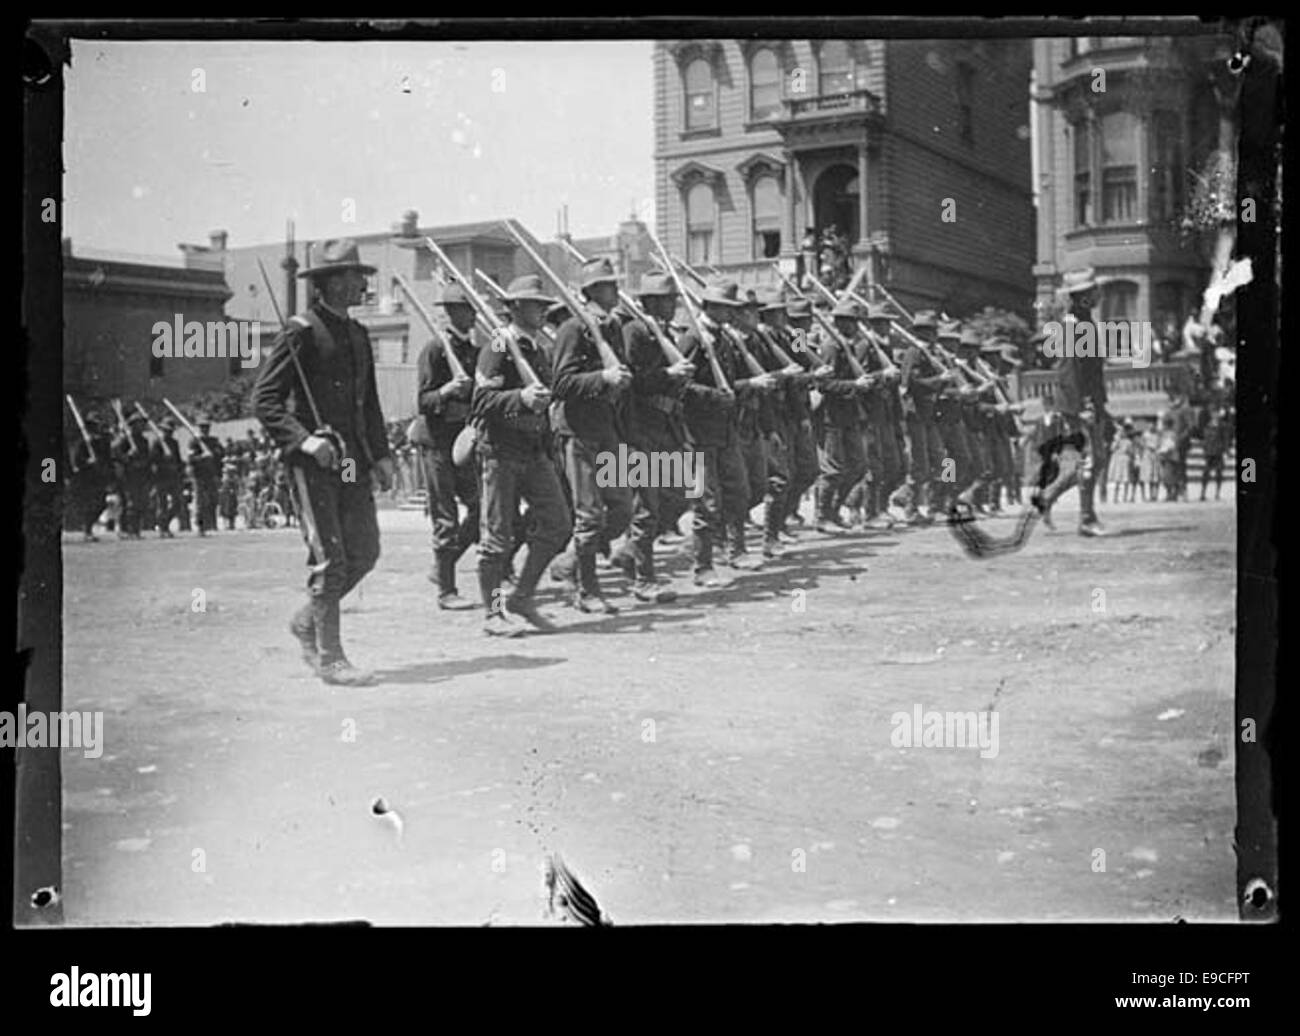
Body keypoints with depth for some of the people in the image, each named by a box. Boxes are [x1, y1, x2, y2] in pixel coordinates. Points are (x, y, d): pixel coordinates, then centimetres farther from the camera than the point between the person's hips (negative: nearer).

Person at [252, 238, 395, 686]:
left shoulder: (358, 335, 16)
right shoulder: (301, 332, -7)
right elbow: (264, 398, -10)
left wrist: (380, 455, 13)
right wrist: (303, 439, -21)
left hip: (353, 462, 7)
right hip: (313, 463, -7)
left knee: (364, 552, 7)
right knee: (329, 558, -7)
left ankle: (308, 622, 27)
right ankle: (329, 658, 2)